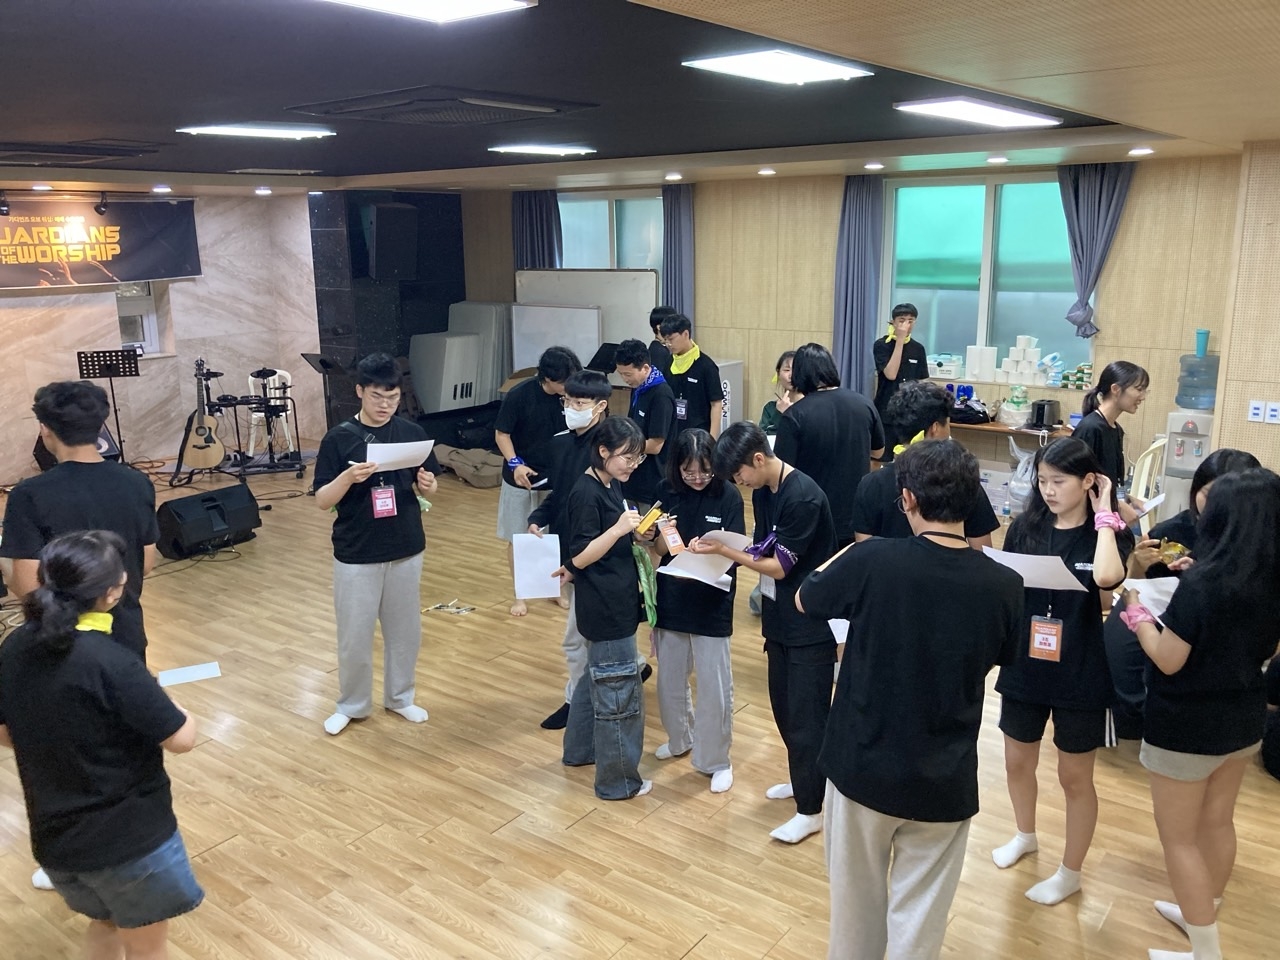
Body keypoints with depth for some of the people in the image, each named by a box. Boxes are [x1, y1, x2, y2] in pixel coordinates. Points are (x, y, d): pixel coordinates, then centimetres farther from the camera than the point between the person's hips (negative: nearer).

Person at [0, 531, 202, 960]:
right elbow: (182, 739, -20)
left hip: (54, 837, 7)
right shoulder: (110, 661, -26)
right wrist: (172, 707, 0)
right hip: (129, 838, -6)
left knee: (105, 923, 32)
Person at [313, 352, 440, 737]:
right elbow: (322, 501, -10)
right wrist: (348, 477, -29)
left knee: (405, 631, 14)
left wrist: (427, 484, -18)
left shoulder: (412, 433, -2)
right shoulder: (339, 438, -9)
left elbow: (427, 489, 5)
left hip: (405, 551, 3)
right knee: (354, 637, 7)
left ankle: (400, 697, 35)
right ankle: (352, 705, 29)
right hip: (355, 555, -2)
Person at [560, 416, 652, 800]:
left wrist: (637, 532, -1)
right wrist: (619, 528, -30)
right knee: (619, 690, 0)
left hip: (616, 601, 10)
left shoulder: (612, 486, 7)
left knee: (597, 676, 23)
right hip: (604, 607, -10)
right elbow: (579, 557, -20)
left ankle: (580, 749, 41)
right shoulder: (586, 492, -20)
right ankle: (618, 779, 13)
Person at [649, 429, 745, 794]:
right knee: (669, 680, 18)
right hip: (671, 599, 3)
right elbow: (660, 550, -3)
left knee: (714, 687, 5)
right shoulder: (667, 491, -4)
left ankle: (716, 760, 23)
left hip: (712, 604, -3)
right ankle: (680, 738, 42)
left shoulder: (728, 496, -11)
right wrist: (663, 537, -25)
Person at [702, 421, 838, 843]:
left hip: (812, 623, -9)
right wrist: (722, 549, -8)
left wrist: (724, 550, -20)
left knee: (806, 716, 0)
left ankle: (810, 810, 12)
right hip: (780, 618, 9)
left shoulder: (803, 497, -23)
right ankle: (803, 779, 38)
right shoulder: (763, 493, 5)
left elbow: (779, 566, -20)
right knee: (783, 706, 18)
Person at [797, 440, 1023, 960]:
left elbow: (804, 600, 1)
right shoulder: (1003, 585, -12)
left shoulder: (872, 560, -19)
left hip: (862, 764, 0)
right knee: (919, 917, 15)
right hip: (944, 781, 1)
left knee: (856, 899, 21)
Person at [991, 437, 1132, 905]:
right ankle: (1025, 835, 46)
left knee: (1075, 777, 11)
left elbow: (1107, 578, -33)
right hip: (1025, 665, 4)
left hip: (1080, 673, -4)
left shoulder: (1106, 534, -10)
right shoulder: (1025, 528, -1)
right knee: (1018, 763, 19)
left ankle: (1070, 872, 30)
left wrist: (1104, 514, -22)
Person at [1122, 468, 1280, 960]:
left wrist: (1138, 611, -7)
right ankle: (1203, 915, 45)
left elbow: (1168, 660, -22)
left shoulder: (1203, 582, -27)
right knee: (1216, 822, 25)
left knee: (1178, 837, 10)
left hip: (1188, 726, -7)